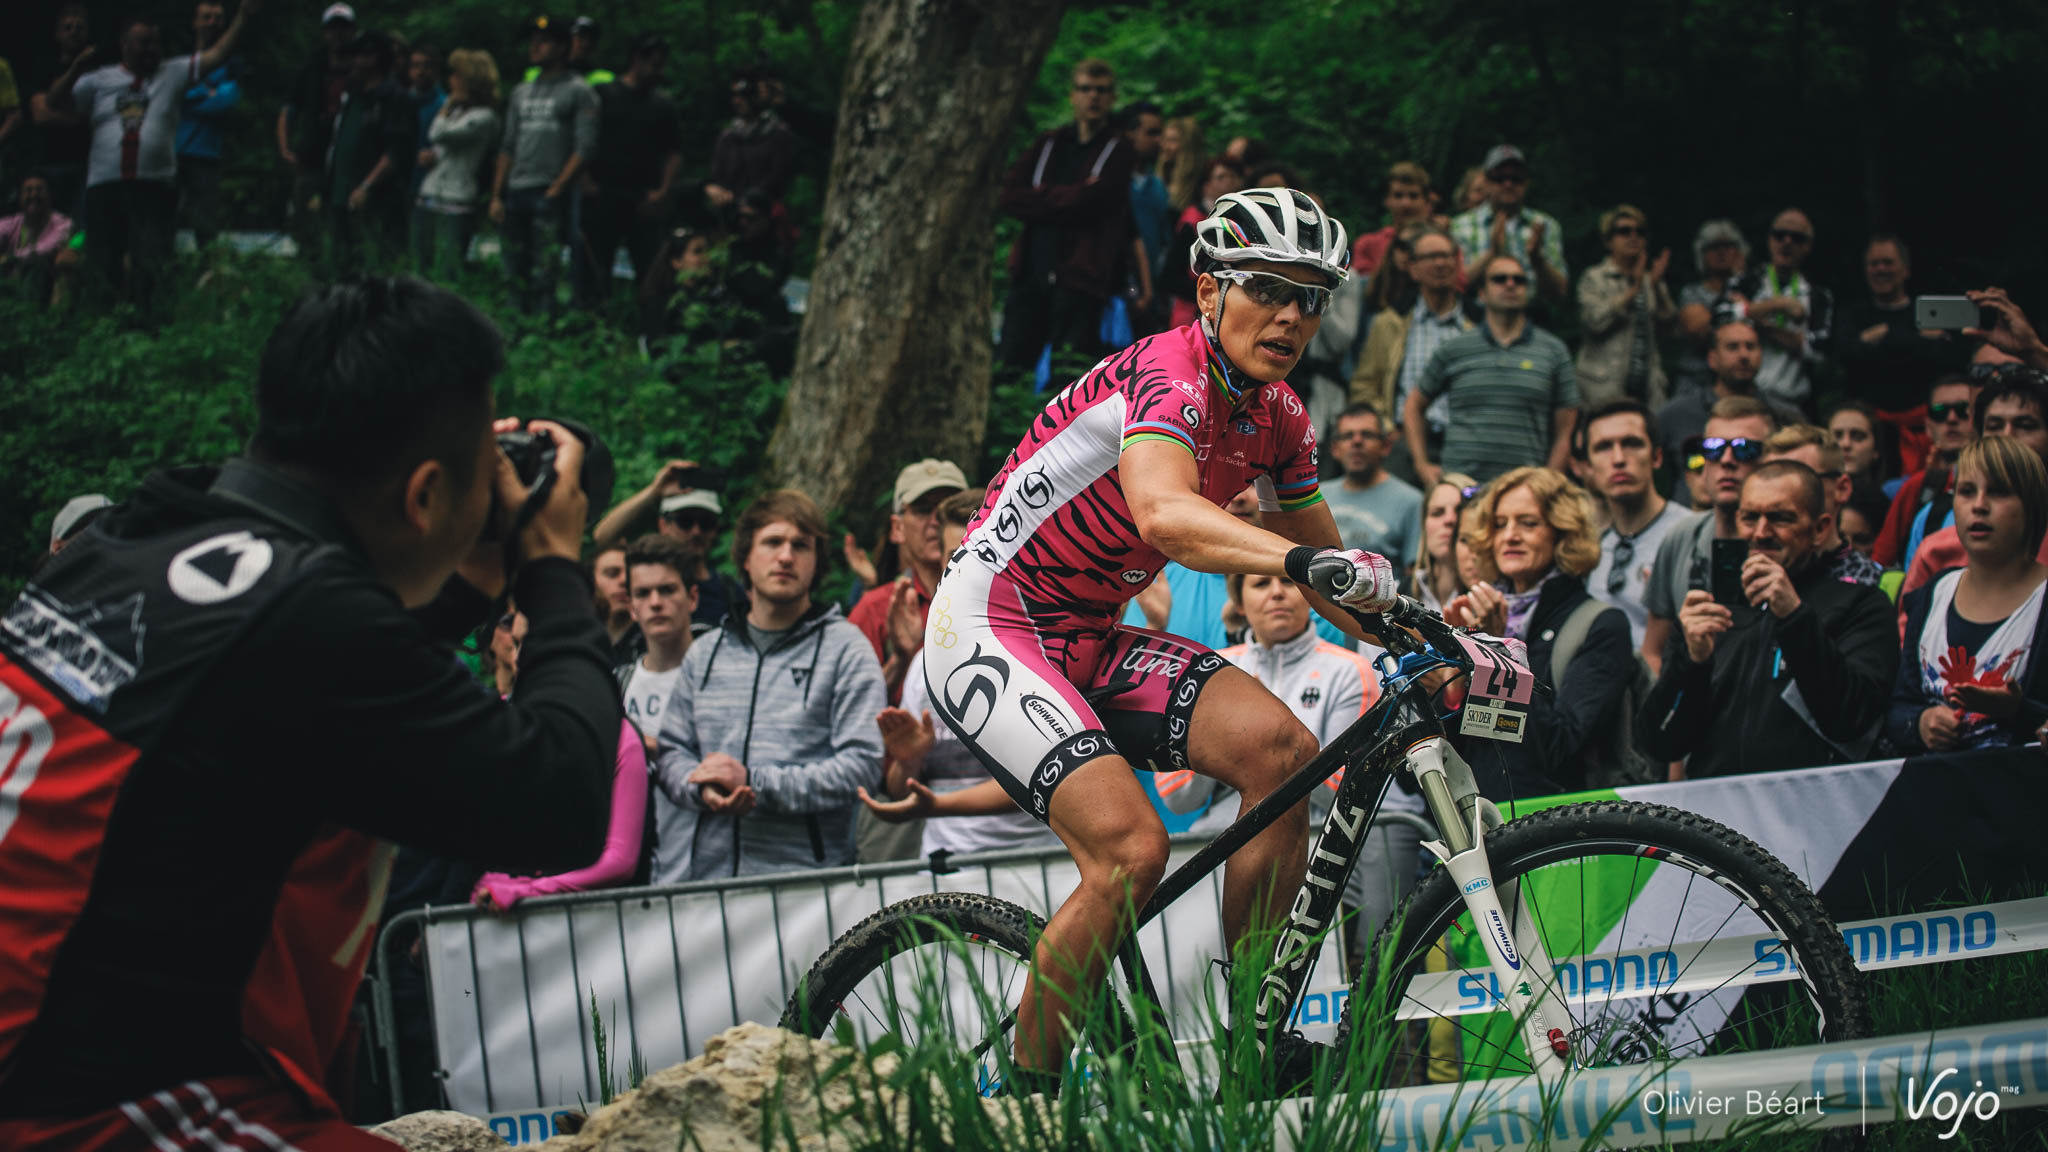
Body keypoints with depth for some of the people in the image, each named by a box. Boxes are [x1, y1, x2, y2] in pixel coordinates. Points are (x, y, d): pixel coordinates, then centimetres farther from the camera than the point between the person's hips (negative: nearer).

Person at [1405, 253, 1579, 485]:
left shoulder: (1553, 350, 10)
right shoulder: (1454, 349, 12)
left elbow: (1564, 431, 8)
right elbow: (1415, 405, 21)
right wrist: (1422, 464, 10)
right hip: (1459, 482, 0)